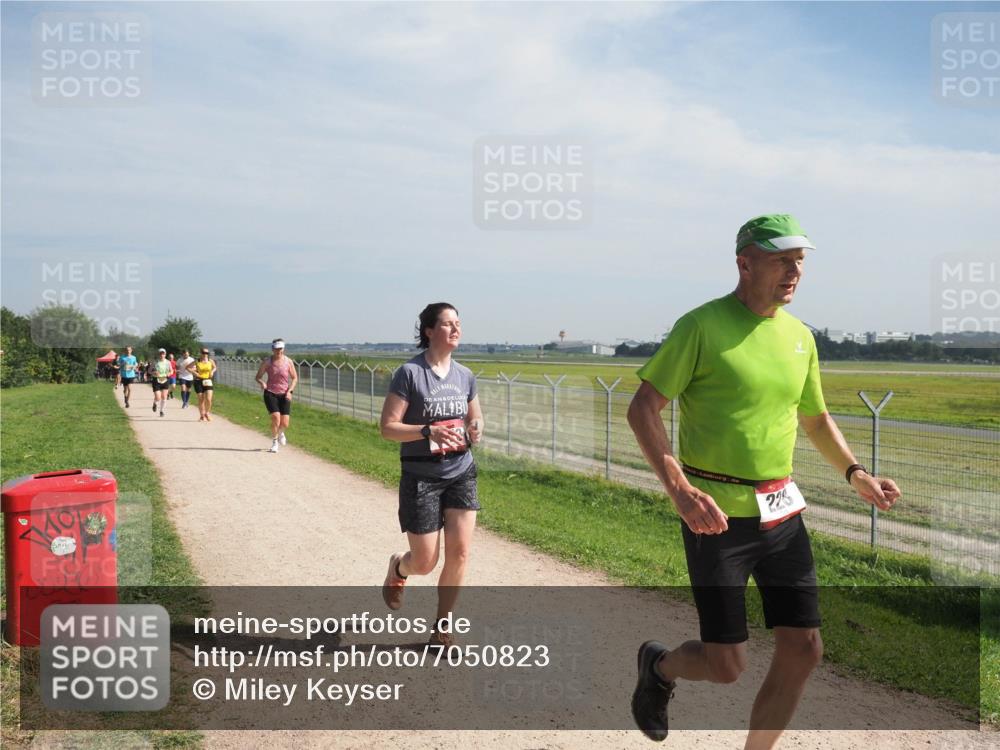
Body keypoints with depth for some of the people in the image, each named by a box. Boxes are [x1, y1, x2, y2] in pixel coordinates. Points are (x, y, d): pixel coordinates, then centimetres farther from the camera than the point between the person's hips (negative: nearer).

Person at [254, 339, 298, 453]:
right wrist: (262, 383, -20)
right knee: (276, 418, -19)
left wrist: (290, 391, -6)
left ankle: (280, 433, 36)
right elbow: (258, 376, 2)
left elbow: (295, 378, 7)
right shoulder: (267, 362, -4)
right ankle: (274, 443, 4)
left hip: (284, 395, 1)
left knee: (285, 424, -3)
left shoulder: (288, 362, -2)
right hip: (270, 394, -1)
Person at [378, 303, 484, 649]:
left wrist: (476, 430, -6)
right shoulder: (410, 373, -11)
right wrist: (429, 431, -27)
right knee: (425, 562, 2)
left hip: (462, 474, 5)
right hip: (421, 477, -4)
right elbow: (387, 427, -13)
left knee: (459, 553, 0)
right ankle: (397, 568, 40)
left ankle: (441, 627, 18)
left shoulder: (465, 376, 5)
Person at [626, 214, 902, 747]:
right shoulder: (702, 325, -10)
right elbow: (642, 409, -12)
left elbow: (816, 419, 22)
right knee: (726, 664, -2)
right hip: (715, 514, -6)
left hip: (782, 512, 6)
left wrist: (855, 475, 6)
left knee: (803, 650, 5)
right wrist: (679, 489, -24)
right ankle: (659, 666, 32)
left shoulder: (800, 336, 9)